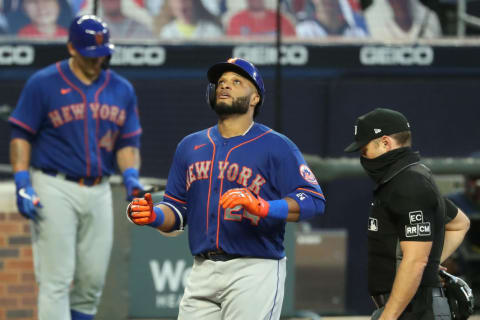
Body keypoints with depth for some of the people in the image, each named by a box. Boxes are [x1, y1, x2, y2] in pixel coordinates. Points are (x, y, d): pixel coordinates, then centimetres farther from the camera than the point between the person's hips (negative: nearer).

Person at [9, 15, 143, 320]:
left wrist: (131, 177, -4)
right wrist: (23, 184, -12)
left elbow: (128, 142, 13)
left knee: (93, 280, 5)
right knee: (56, 280, -8)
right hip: (55, 189, -5)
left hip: (99, 190, 5)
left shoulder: (122, 89, 10)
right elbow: (21, 135, -2)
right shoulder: (44, 83, -3)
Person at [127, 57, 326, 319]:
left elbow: (313, 200, -10)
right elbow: (177, 211, 20)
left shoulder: (275, 146, 0)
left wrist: (263, 207, -26)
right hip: (202, 272, 5)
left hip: (255, 271, -5)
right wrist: (153, 216, -3)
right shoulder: (190, 146, 18)